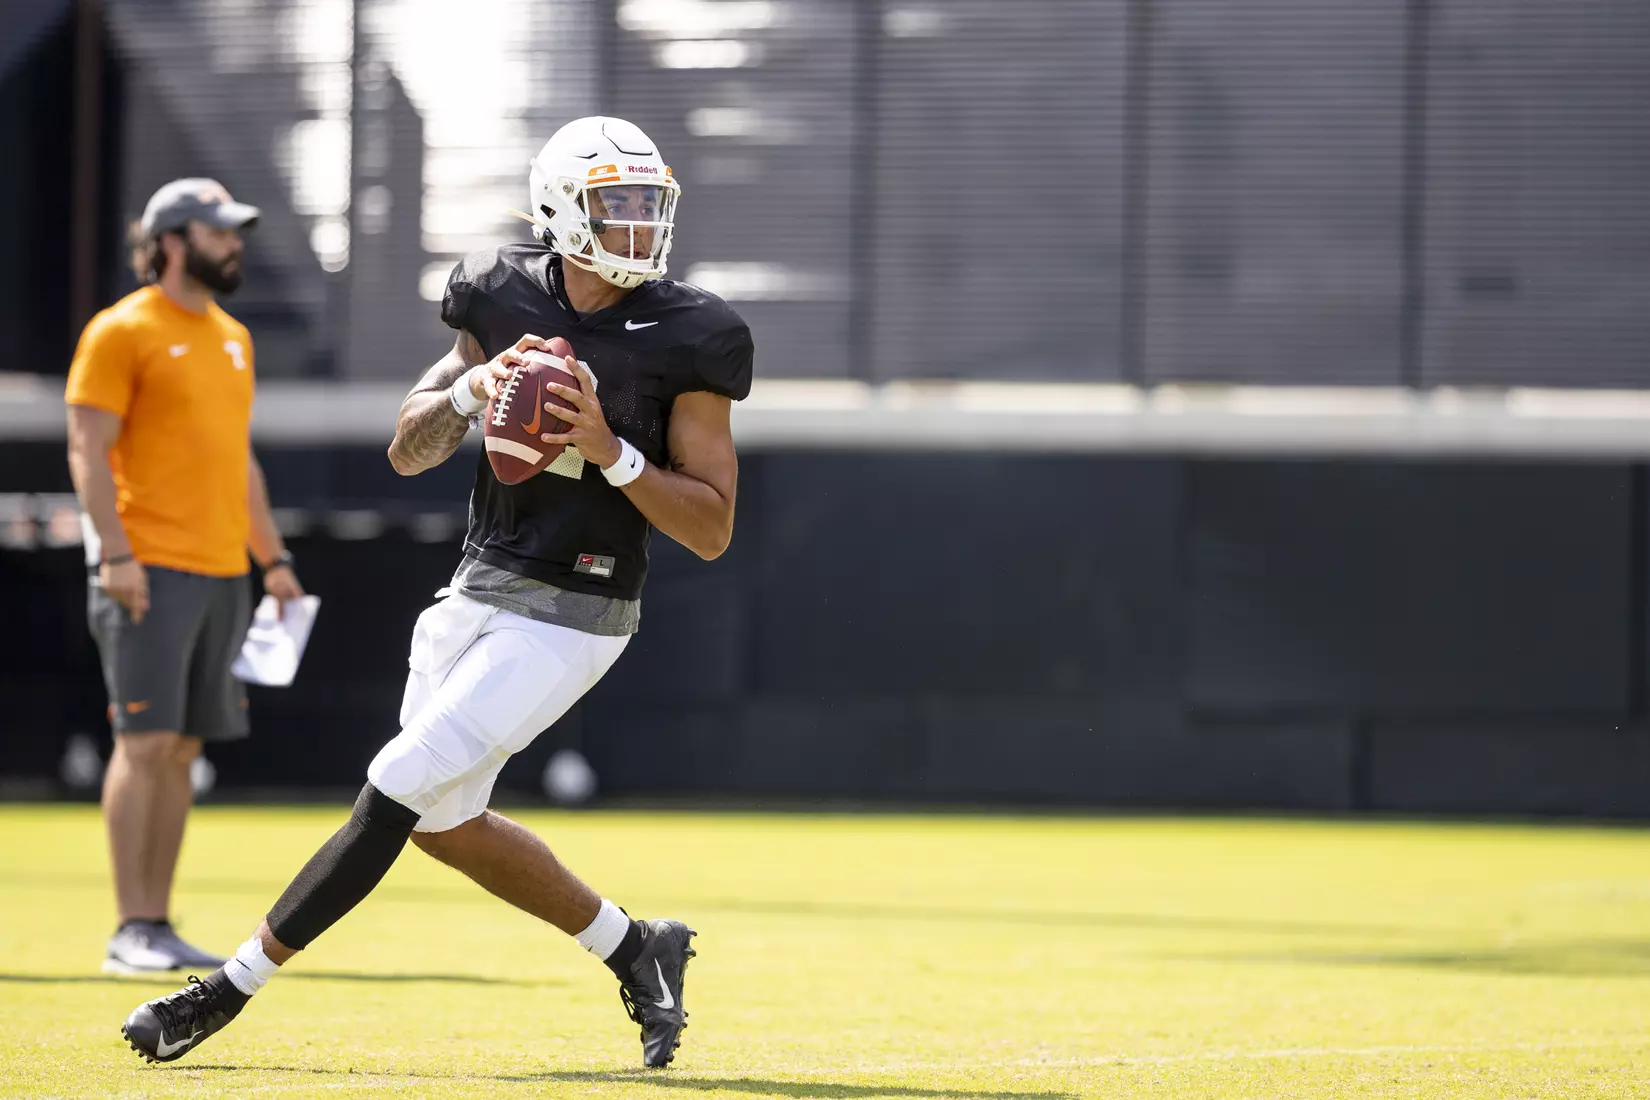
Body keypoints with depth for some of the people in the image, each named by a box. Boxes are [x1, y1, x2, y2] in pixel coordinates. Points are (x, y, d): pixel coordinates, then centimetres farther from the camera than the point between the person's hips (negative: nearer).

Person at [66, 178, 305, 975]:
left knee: (182, 750, 6)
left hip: (222, 572, 7)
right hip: (151, 571, -7)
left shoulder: (232, 338, 19)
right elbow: (87, 450, -10)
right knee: (145, 743, -11)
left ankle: (157, 925, 9)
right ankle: (132, 932, -11)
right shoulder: (122, 331, -5)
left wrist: (273, 558, 19)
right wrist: (116, 553, -19)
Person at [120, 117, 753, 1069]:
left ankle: (228, 990, -1)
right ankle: (636, 952, 31)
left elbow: (712, 528, -10)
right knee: (446, 824, 15)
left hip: (569, 621, -7)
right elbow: (409, 453, 6)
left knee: (398, 794, -10)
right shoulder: (507, 301, 1)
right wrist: (468, 391, -14)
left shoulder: (685, 339, -11)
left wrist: (609, 449, -22)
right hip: (476, 596, 7)